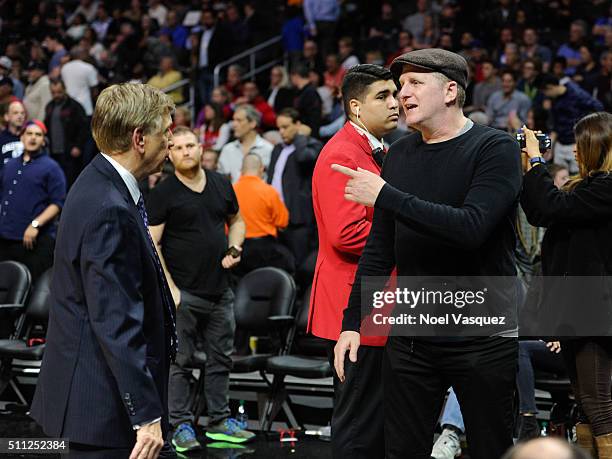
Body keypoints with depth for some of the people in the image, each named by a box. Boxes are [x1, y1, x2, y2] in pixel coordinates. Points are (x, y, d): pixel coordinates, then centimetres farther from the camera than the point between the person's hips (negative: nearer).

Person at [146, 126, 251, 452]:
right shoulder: (163, 193, -6)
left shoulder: (221, 185, 9)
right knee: (180, 362, 0)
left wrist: (234, 248, 3)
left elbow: (236, 220, 24)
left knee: (221, 358, 11)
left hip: (220, 290, 5)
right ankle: (181, 426, 7)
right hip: (184, 292, -5)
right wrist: (169, 288, -15)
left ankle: (220, 422, 21)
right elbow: (151, 243, -8)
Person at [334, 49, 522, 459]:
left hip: (483, 338, -5)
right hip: (411, 338, 5)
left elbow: (471, 228, -24)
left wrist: (385, 197, -22)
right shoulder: (400, 154, 10)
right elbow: (380, 248, 14)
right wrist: (353, 321, 8)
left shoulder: (496, 149, -9)